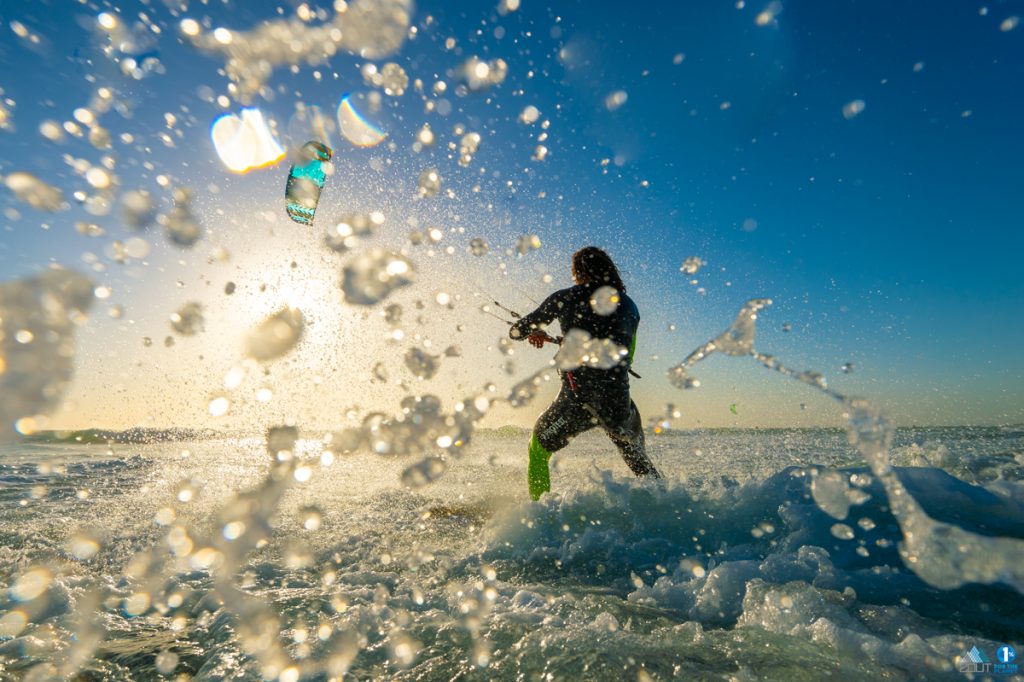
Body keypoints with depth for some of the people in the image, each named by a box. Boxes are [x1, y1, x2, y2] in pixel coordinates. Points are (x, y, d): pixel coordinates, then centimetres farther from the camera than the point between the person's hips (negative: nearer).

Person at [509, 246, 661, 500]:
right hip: (619, 403, 3)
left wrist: (536, 332, 31)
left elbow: (516, 331, 8)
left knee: (539, 447, 23)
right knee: (639, 462, 26)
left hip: (577, 400, -2)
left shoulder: (563, 299, 0)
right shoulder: (629, 306, 10)